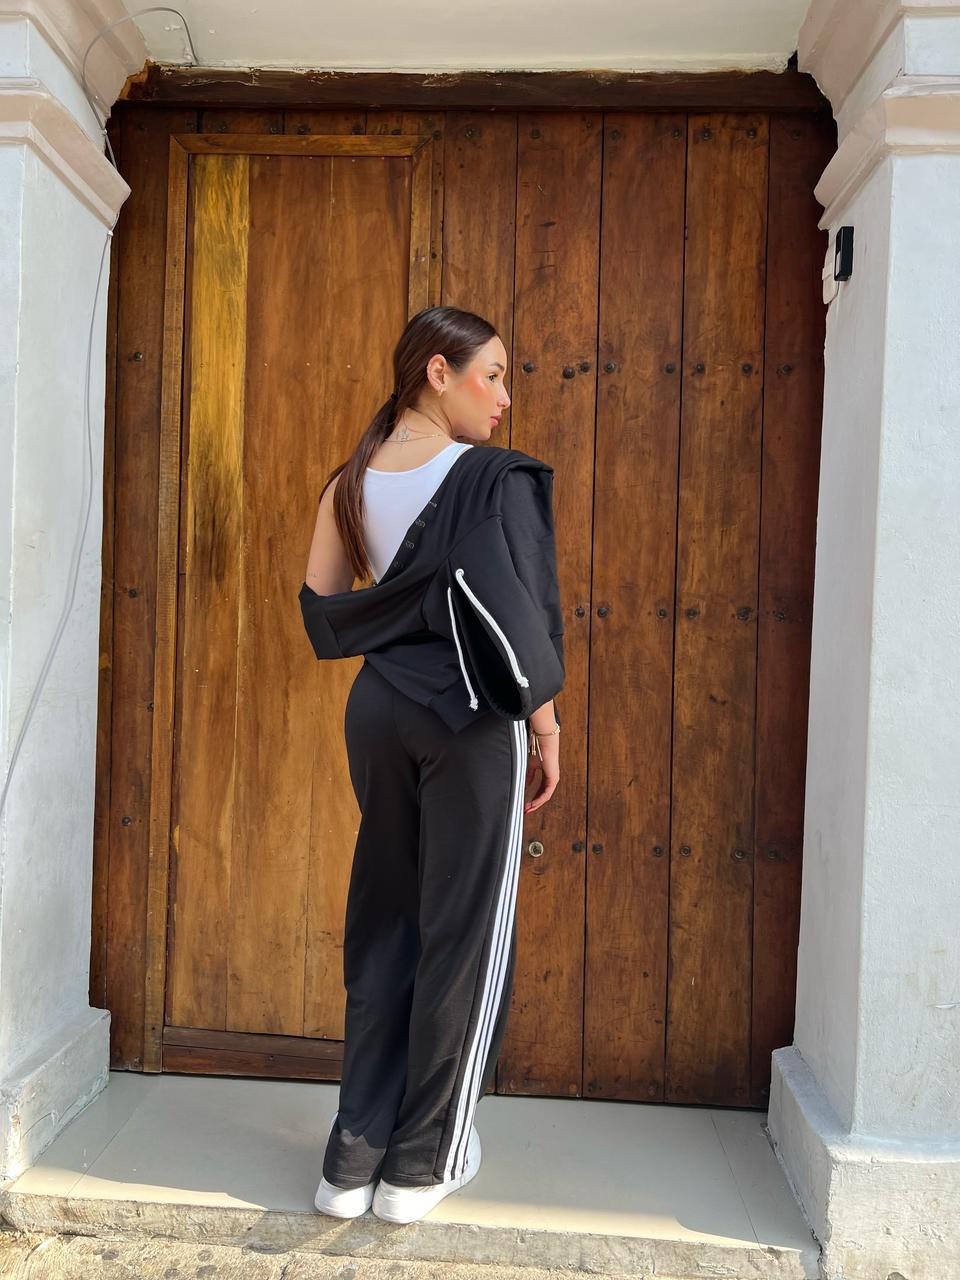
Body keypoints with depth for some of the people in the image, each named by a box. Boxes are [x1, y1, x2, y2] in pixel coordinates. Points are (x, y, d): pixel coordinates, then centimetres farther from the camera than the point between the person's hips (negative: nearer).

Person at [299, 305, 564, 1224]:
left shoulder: (350, 483, 7)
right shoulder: (497, 478, -10)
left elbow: (321, 610, 10)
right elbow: (517, 615, -15)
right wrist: (546, 729, -5)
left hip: (378, 709, 6)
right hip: (472, 717, -6)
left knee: (382, 923, 14)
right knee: (465, 931, 7)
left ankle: (355, 1158, 22)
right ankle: (422, 1164, 19)